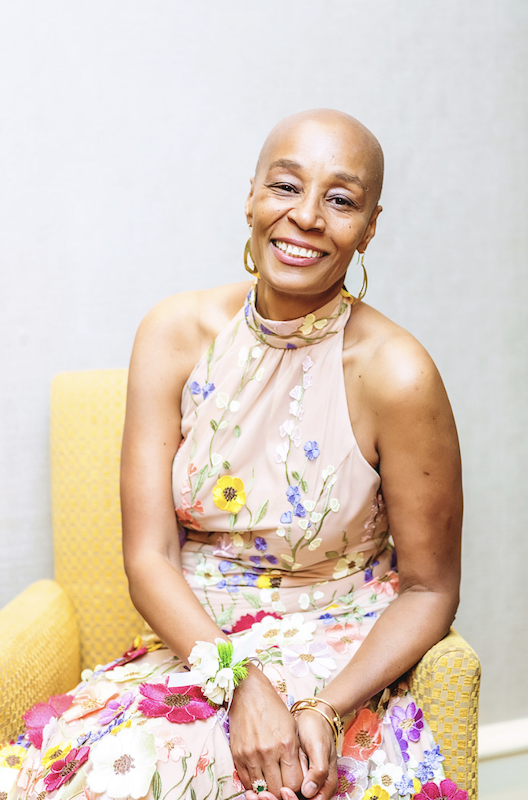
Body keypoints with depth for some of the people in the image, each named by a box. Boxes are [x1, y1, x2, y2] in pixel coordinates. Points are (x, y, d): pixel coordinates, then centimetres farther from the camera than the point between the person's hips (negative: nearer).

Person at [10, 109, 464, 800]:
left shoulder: (395, 374, -14)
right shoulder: (176, 334, -6)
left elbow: (428, 588, -4)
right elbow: (148, 555, -8)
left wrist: (329, 710, -19)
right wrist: (241, 681, -22)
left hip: (343, 659, -2)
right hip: (195, 637, 3)